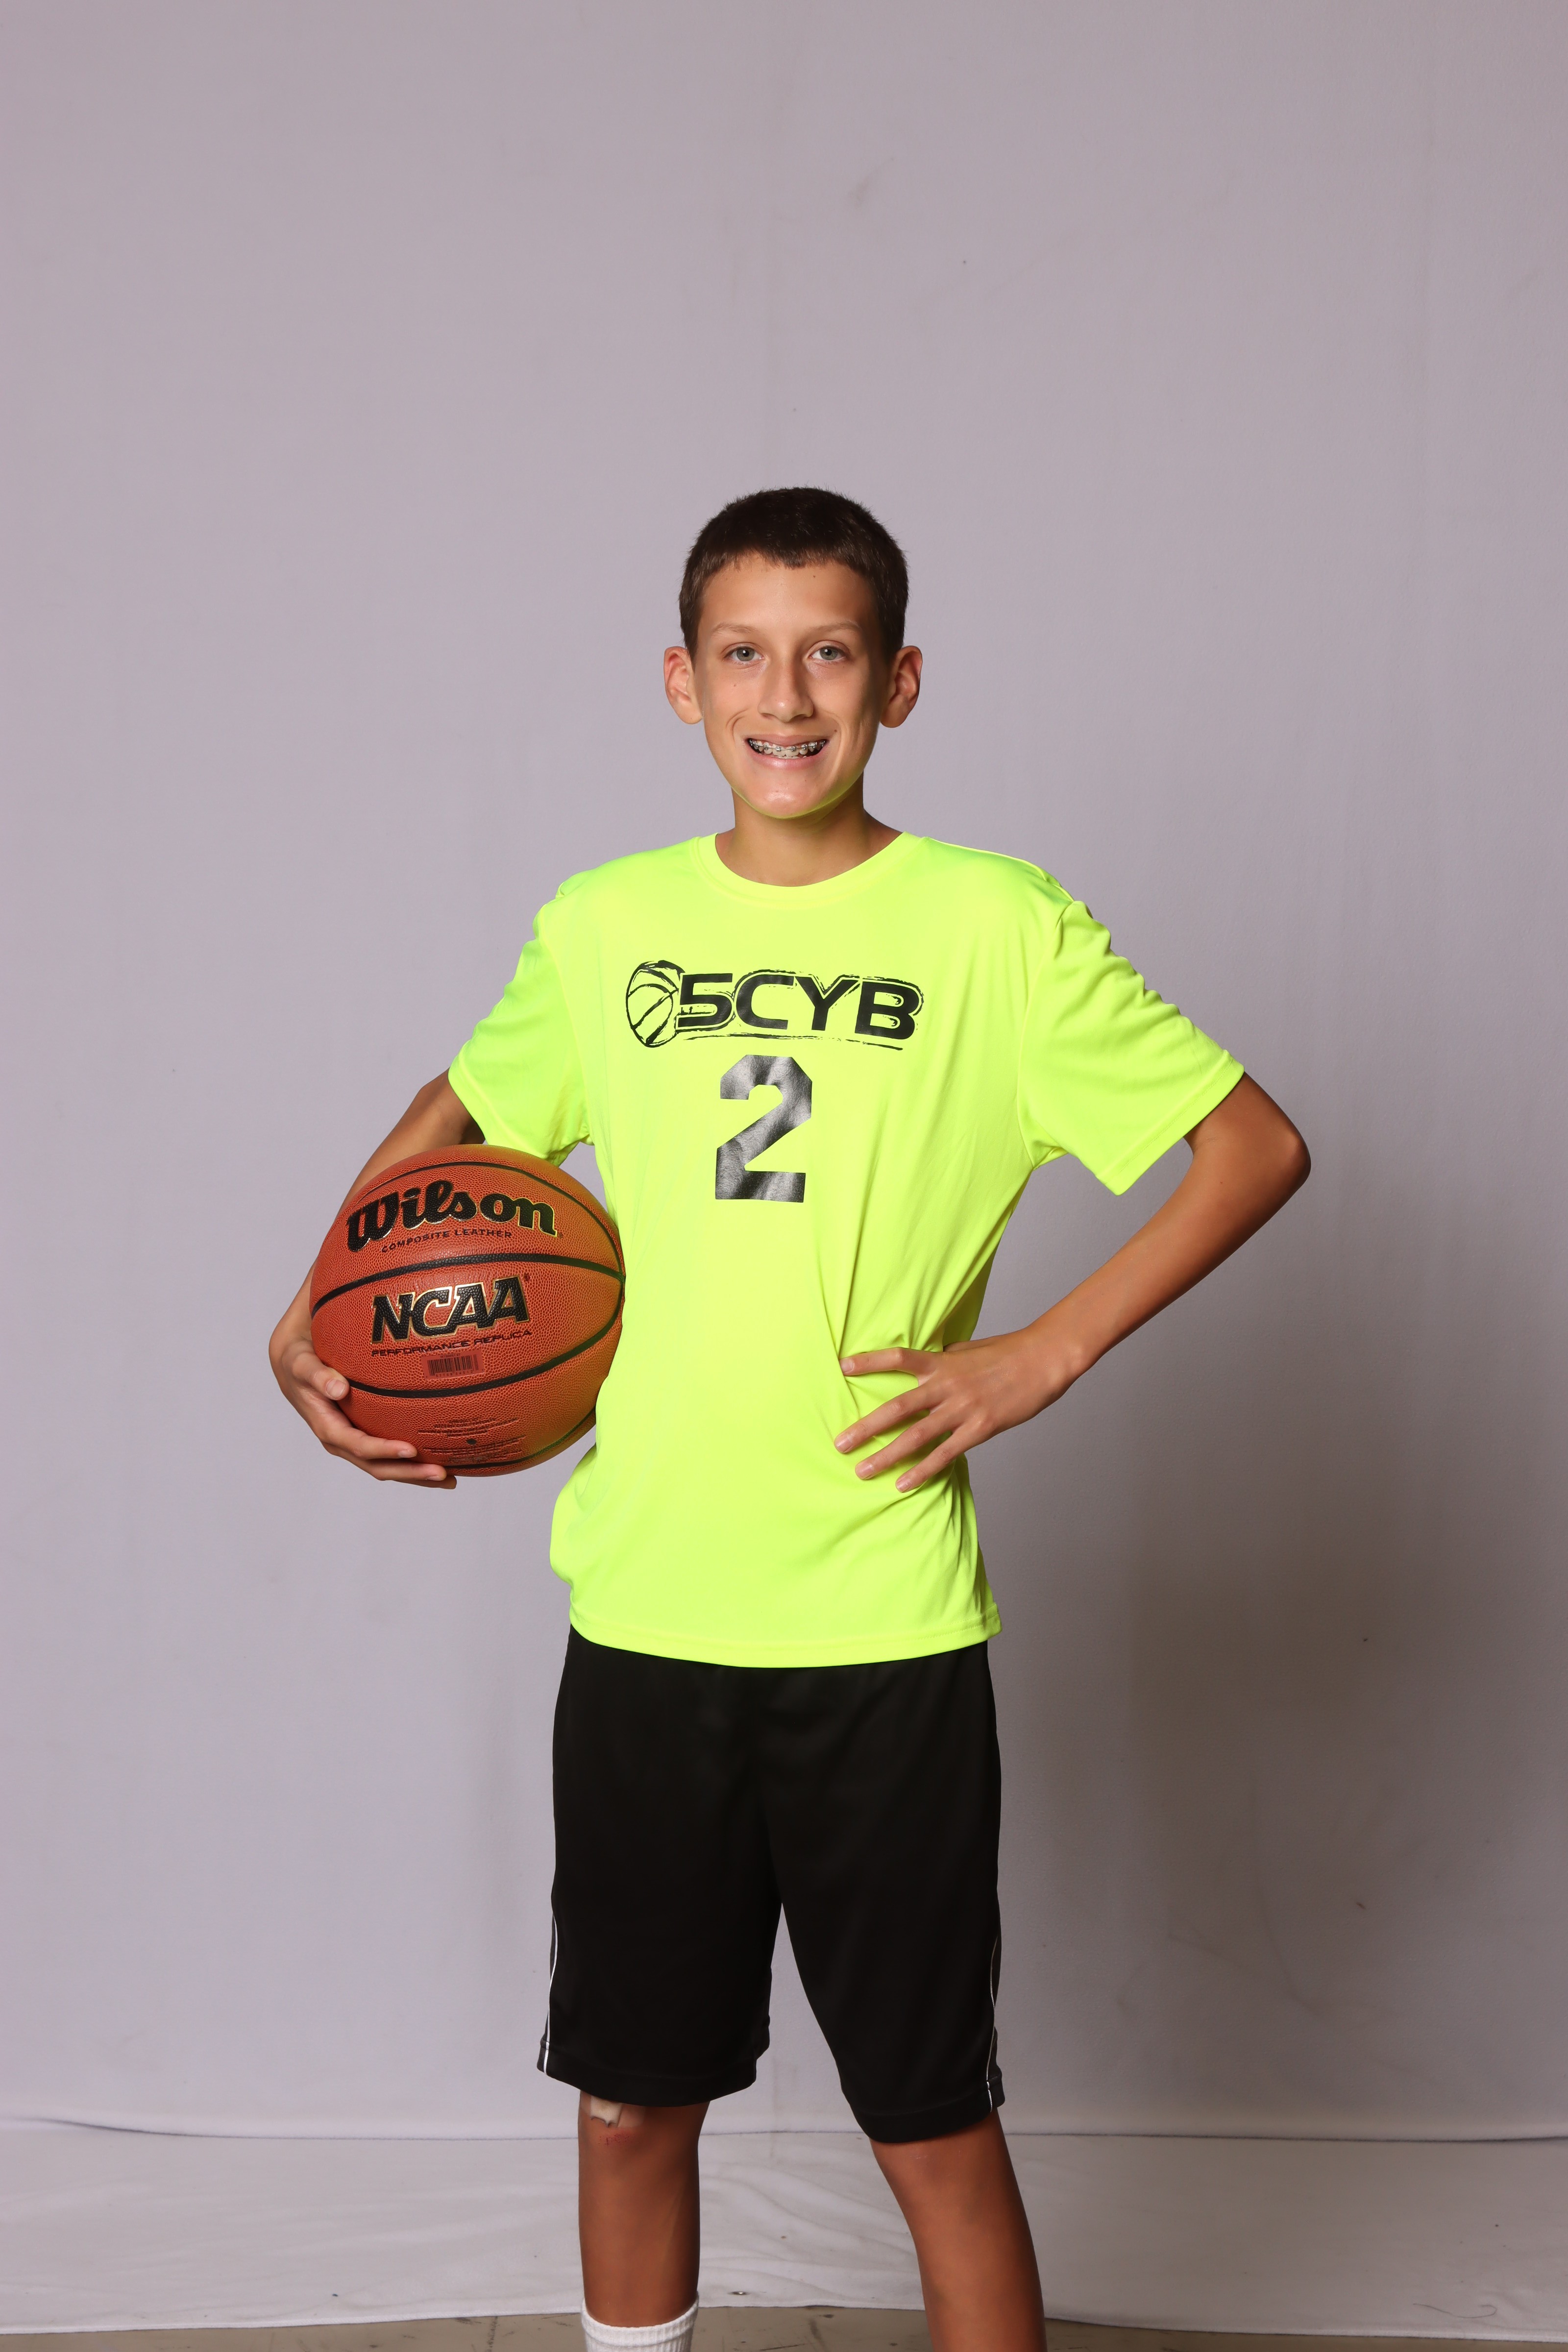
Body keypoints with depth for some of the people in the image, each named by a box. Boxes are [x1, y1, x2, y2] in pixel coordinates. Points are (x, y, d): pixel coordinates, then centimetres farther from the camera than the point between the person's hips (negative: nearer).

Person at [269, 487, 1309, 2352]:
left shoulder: (994, 929, -5)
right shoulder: (602, 929, 4)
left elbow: (1257, 1144, -2)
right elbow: (463, 1114, 22)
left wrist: (1046, 1352, -10)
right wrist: (311, 1319, 8)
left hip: (887, 1626, -3)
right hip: (643, 1617, 3)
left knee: (935, 2125, 7)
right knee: (630, 2105, 14)